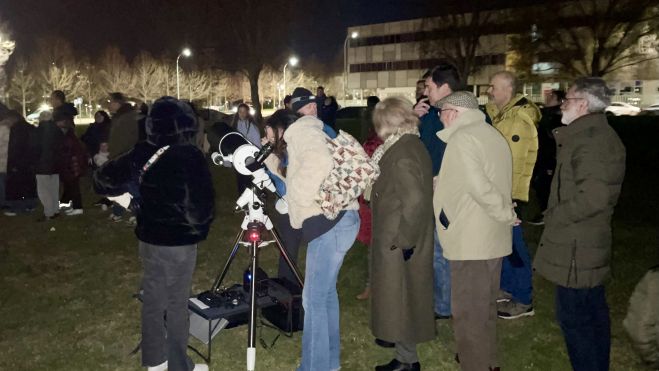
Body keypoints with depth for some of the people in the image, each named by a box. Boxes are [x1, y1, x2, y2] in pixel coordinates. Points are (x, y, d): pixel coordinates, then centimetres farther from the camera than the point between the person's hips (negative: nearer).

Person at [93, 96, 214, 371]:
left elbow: (103, 180, 4)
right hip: (179, 241, -5)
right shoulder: (190, 156, -18)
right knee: (177, 303, 7)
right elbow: (201, 204, -22)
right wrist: (200, 224, -2)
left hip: (148, 237, 6)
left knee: (152, 297, 18)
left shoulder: (141, 153, -2)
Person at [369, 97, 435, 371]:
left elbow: (415, 200, -31)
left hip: (398, 242, -9)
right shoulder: (412, 145, 6)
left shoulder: (401, 153, -23)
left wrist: (404, 238, -22)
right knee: (401, 294, 23)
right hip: (405, 237, 9)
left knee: (398, 296, 4)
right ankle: (400, 337, 42)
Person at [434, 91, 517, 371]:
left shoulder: (463, 138, -16)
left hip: (471, 240, -10)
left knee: (468, 310, 2)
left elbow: (480, 186, -25)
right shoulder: (491, 134, 13)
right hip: (492, 237, 10)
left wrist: (507, 214, -14)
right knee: (485, 305, 22)